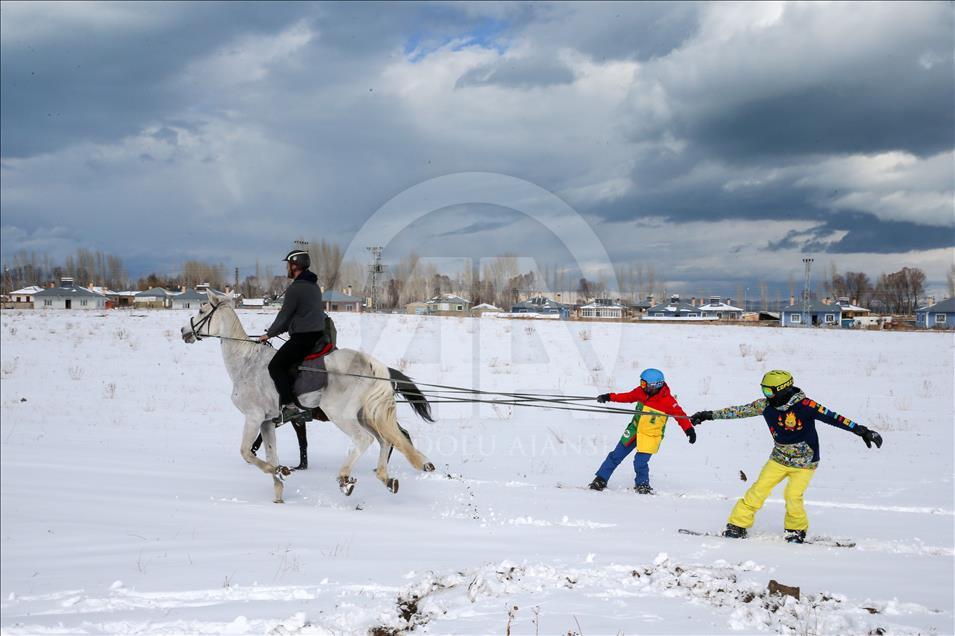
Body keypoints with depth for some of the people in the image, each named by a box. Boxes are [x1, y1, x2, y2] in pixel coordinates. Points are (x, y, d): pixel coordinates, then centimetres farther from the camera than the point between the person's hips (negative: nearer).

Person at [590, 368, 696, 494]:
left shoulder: (667, 400, -21)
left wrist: (689, 430, -30)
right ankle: (601, 480, 19)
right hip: (634, 430, 5)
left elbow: (680, 415, -19)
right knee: (616, 455, 8)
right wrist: (609, 397, 9)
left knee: (640, 462, -13)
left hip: (650, 436, -5)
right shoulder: (641, 391, -5)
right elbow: (628, 397, 11)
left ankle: (642, 485, 15)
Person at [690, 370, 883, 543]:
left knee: (792, 496, -16)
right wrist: (708, 415, 2)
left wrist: (861, 430, -29)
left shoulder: (804, 405, -23)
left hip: (805, 462, -4)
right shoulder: (766, 405, -7)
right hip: (779, 459, 4)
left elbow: (832, 418, -25)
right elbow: (738, 411, 1)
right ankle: (737, 526, 3)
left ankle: (797, 530, 11)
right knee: (758, 490, -7)